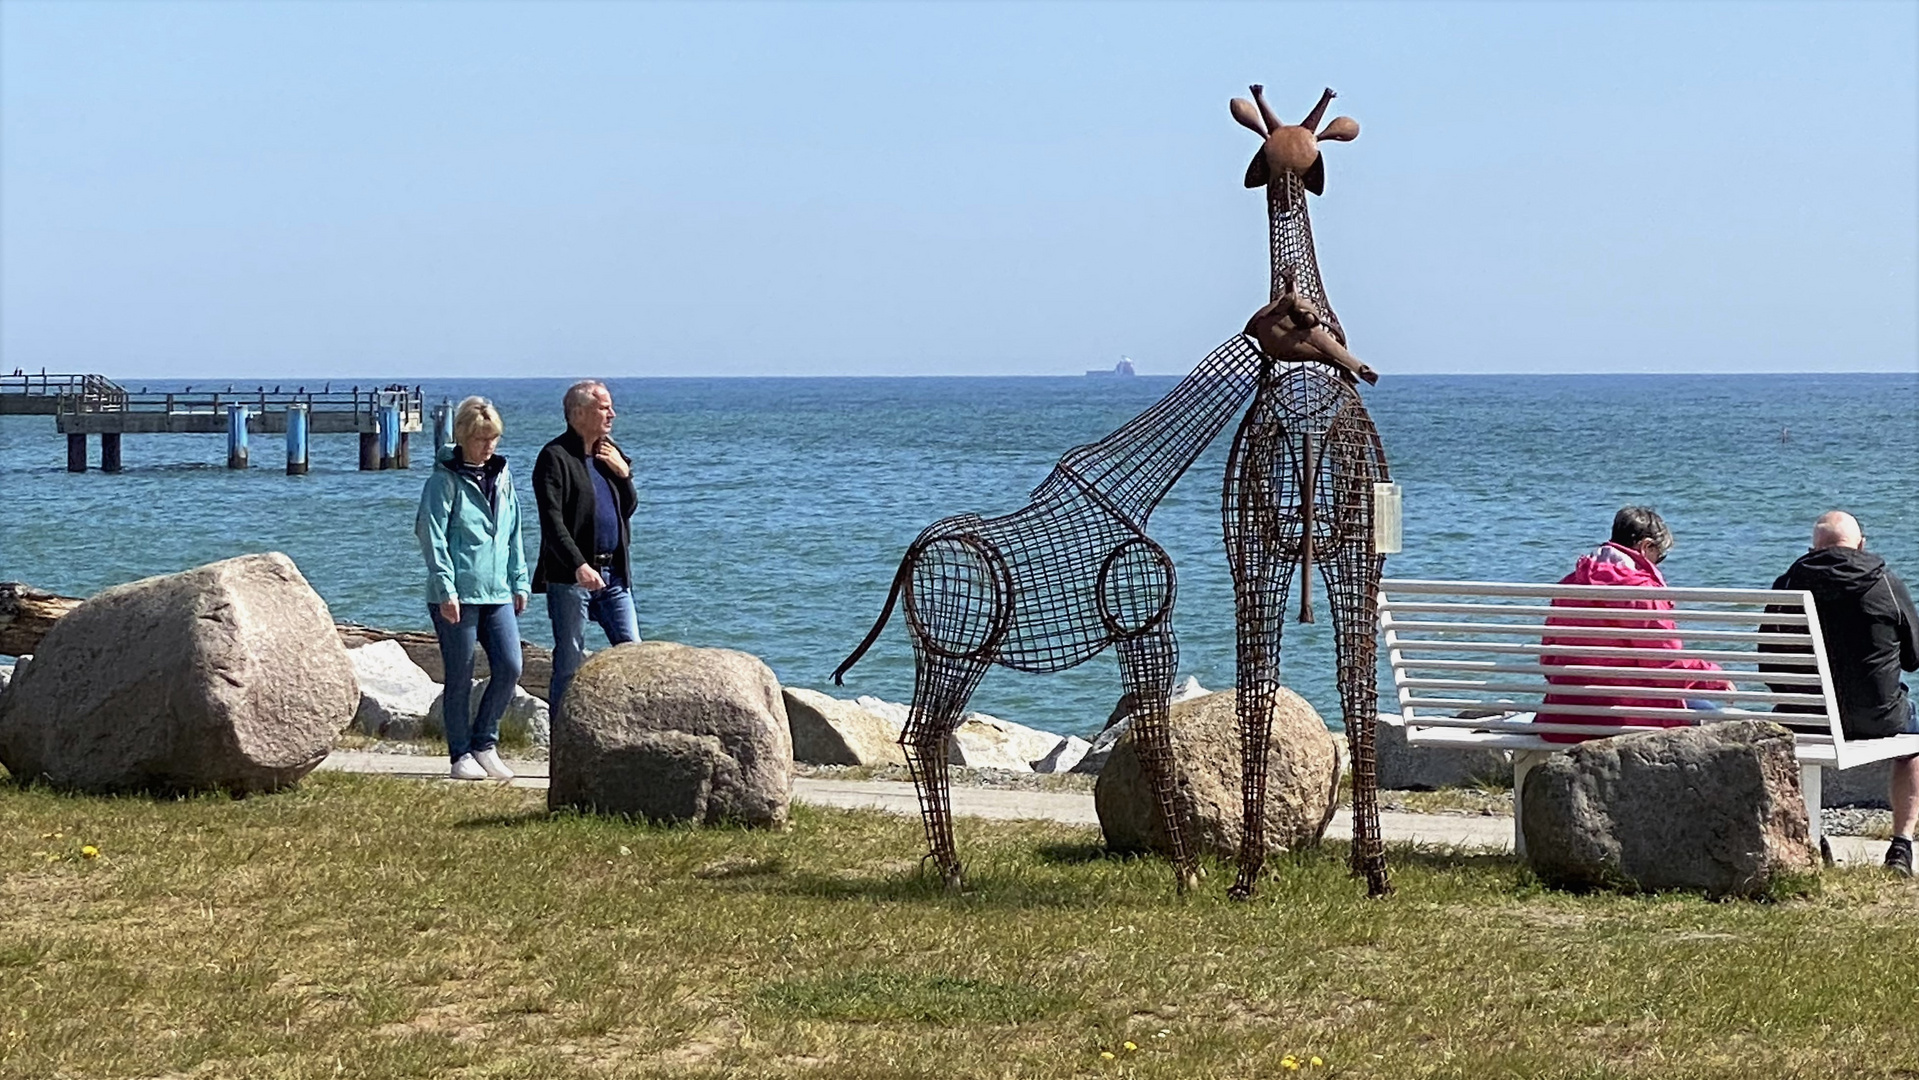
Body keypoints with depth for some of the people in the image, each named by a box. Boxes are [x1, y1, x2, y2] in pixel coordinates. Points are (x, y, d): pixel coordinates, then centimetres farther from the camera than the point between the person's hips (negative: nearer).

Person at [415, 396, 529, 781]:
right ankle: (462, 755, 11)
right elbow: (432, 534, -10)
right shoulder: (446, 479, -6)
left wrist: (519, 582, 16)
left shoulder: (501, 475, 14)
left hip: (497, 592, 6)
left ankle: (484, 744, 13)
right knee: (460, 677, 1)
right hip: (458, 595, -6)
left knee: (510, 667, -3)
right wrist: (445, 588, -15)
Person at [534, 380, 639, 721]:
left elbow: (629, 508, 19)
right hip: (570, 576, -7)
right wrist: (579, 565, -26)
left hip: (613, 574, 7)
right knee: (569, 661, -2)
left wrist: (623, 473, 1)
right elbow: (552, 522, -16)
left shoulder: (610, 454, 15)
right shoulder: (555, 457, -8)